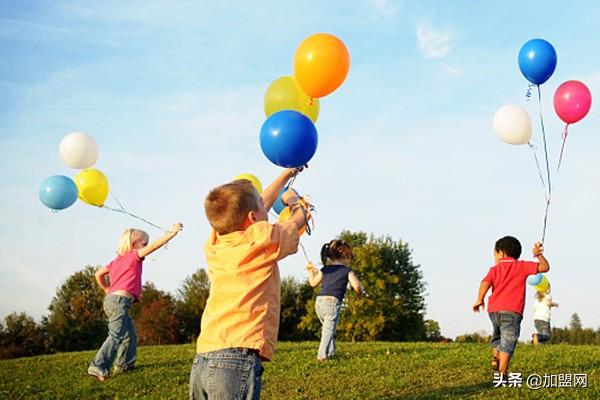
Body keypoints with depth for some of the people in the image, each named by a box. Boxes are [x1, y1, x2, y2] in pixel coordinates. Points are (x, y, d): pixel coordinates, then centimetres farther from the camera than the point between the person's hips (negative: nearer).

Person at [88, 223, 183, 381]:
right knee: (116, 336, -17)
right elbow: (153, 246, -11)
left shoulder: (117, 260, 23)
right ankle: (98, 367, -27)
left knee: (130, 334, 20)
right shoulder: (134, 256, -1)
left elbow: (98, 274, 24)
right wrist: (172, 233, -9)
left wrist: (107, 290, 33)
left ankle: (124, 364, 26)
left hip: (111, 299, 10)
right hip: (120, 300, -10)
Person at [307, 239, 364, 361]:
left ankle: (331, 352, 23)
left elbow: (313, 283, 27)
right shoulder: (347, 271, 4)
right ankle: (322, 354, -19)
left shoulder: (325, 270, 17)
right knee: (329, 330, -7)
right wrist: (359, 292, 15)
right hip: (332, 302, -5)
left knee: (327, 328, 22)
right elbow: (357, 286, -8)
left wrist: (310, 271, 44)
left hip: (319, 301, 5)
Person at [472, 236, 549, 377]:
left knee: (497, 335, 30)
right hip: (512, 311, -3)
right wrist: (539, 255, 18)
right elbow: (545, 267, 6)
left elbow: (485, 282, -5)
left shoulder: (495, 269, 13)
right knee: (507, 343, -4)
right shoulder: (522, 266, 10)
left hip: (493, 309, 3)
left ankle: (495, 358, 13)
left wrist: (480, 299, -1)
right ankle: (502, 373, -11)